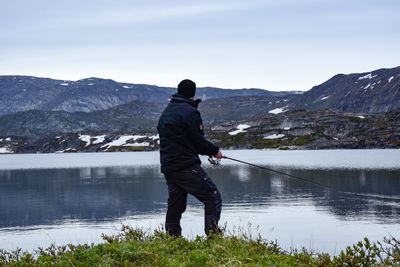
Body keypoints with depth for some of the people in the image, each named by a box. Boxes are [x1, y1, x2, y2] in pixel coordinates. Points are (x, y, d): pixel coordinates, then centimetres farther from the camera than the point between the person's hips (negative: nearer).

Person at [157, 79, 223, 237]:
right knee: (213, 198, -3)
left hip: (168, 168, 8)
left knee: (175, 204, 13)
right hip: (187, 167, -8)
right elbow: (198, 140, -12)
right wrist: (214, 151, 7)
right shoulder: (190, 112, -9)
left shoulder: (165, 113, 17)